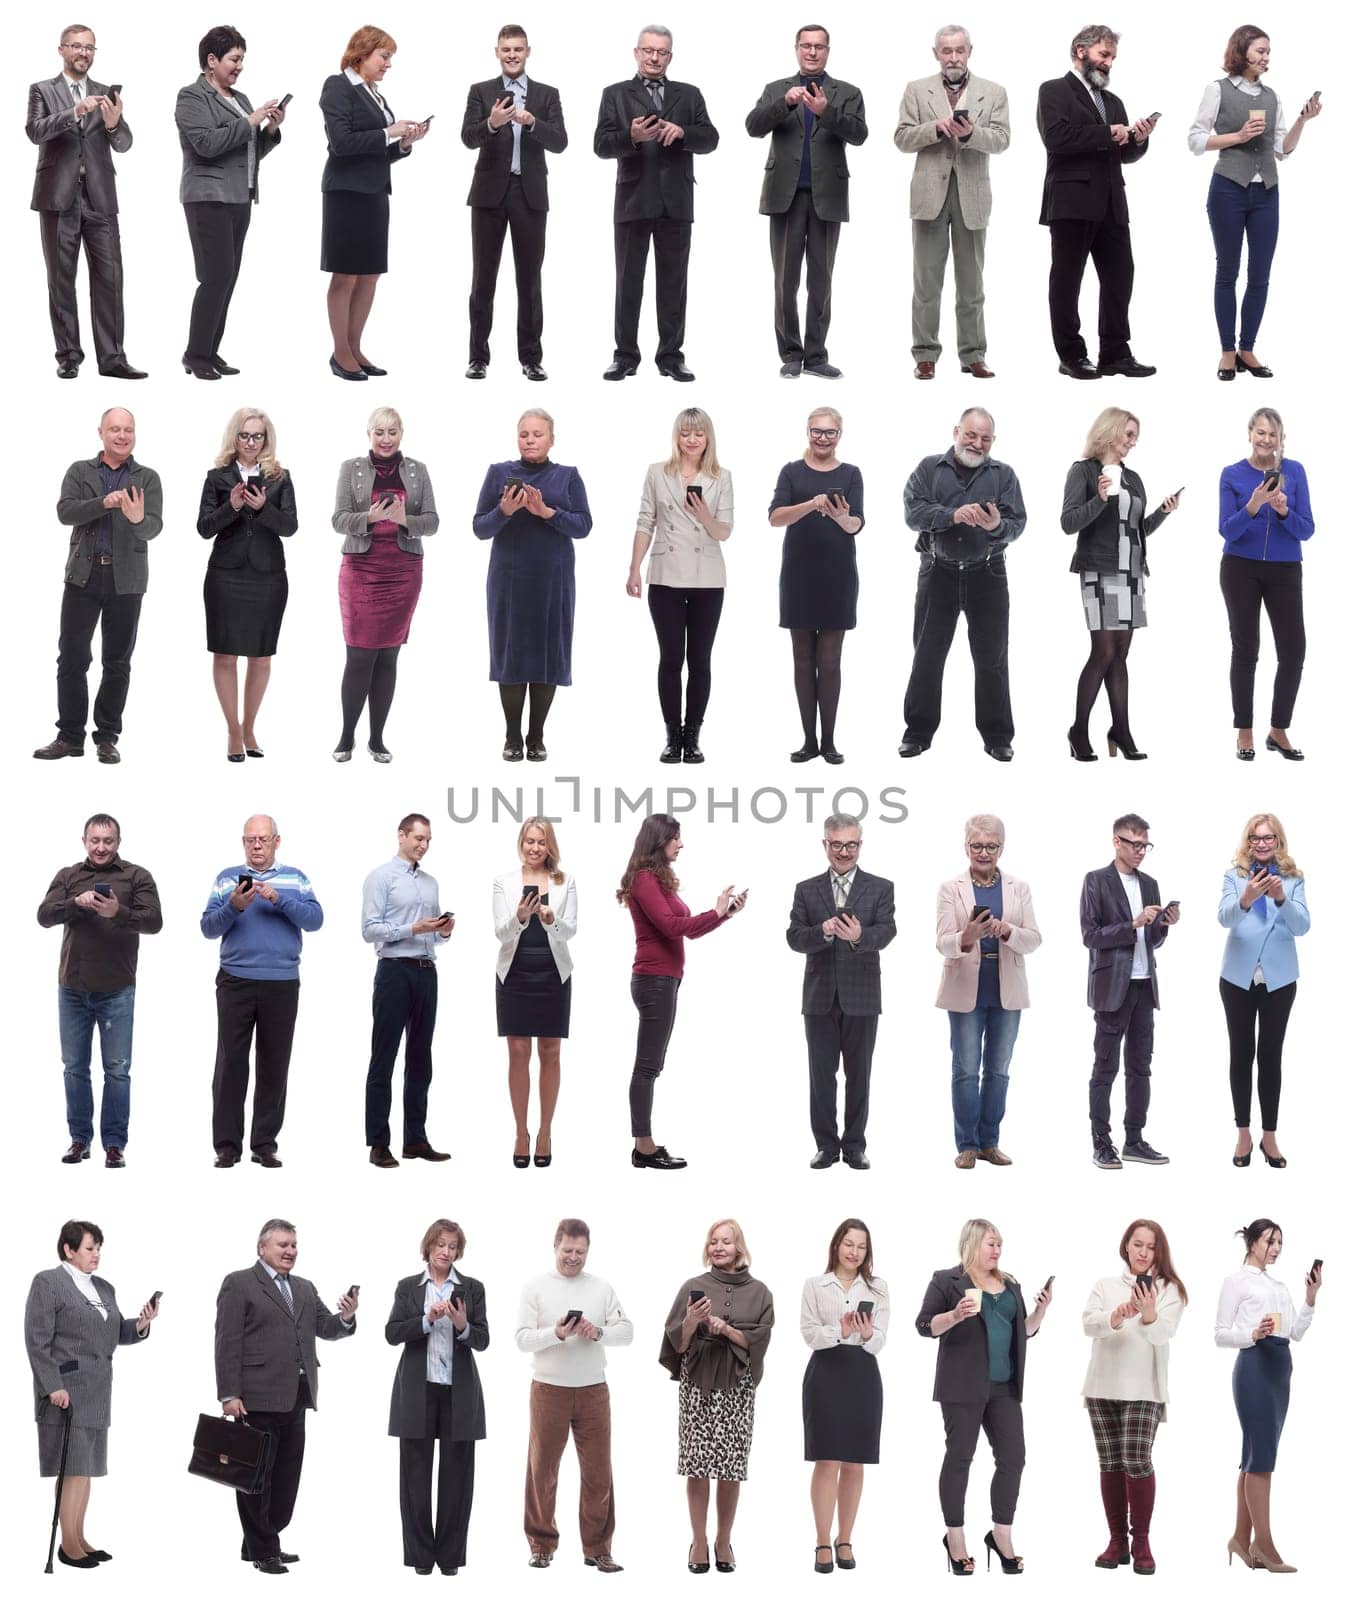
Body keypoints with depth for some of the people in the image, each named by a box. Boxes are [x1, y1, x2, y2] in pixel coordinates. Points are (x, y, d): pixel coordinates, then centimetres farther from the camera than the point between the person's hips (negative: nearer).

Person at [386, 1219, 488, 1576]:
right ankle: (421, 1554, 8)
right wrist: (427, 1319, -18)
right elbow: (392, 1333, -5)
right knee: (416, 1472, 2)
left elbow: (482, 1340, -1)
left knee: (456, 1474, 2)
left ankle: (450, 1554, 9)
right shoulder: (408, 1287, 5)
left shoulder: (472, 1288, 5)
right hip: (417, 1390, 0)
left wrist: (462, 1326, -22)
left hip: (459, 1391, 0)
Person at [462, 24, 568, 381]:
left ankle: (530, 358, 9)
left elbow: (559, 143, -4)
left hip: (530, 193, 1)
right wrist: (492, 123, -29)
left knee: (530, 279, 4)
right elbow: (469, 139, -9)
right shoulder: (480, 92, 4)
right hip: (490, 192, -1)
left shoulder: (547, 94, 7)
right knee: (484, 277, 2)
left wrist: (532, 123, -22)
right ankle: (478, 356, 7)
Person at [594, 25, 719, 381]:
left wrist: (682, 131, -19)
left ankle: (671, 356, 8)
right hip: (632, 201, -1)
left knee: (674, 283, 4)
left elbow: (710, 140, 1)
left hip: (676, 202, 1)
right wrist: (632, 137, -24)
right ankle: (625, 356, 8)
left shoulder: (689, 95, 11)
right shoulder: (616, 94, 6)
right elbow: (602, 145, -5)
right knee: (628, 281, 3)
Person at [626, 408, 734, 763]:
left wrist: (704, 515, -22)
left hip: (707, 581, 0)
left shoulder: (721, 478, 2)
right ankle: (673, 736, 8)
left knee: (699, 660, 4)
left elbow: (724, 532, -2)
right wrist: (634, 570, -1)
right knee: (671, 659, 2)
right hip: (666, 579, 0)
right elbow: (645, 524, 4)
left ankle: (693, 736, 10)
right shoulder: (656, 473, 3)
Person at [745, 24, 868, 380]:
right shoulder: (776, 90, 9)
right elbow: (754, 127, -7)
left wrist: (826, 111, -25)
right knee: (786, 280, 1)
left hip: (826, 198, 0)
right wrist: (785, 103, -23)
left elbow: (858, 135, -10)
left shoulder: (847, 94, 7)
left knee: (821, 281, 3)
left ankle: (815, 356, 8)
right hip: (786, 196, 0)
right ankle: (791, 354, 7)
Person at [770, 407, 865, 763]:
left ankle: (829, 740, 5)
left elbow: (856, 524, -8)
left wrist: (842, 517, -32)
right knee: (803, 660, 4)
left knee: (830, 661, 1)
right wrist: (811, 505, -29)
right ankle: (809, 740, 8)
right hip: (798, 576, 1)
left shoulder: (850, 474, 3)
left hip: (837, 577, -1)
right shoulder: (792, 472, 3)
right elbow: (774, 516, -11)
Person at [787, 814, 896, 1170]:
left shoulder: (880, 888, 1)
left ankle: (855, 1145, 13)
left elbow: (886, 931, -14)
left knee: (858, 1074, 5)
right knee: (822, 1074, 6)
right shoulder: (806, 890, 6)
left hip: (861, 997, -1)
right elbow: (794, 938, -4)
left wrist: (859, 936, -35)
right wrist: (823, 931, -25)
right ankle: (826, 1145, 14)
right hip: (820, 997, 1)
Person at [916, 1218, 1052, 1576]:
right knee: (959, 1457, 0)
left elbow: (1024, 1331, 19)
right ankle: (954, 1537, 9)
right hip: (963, 1385, -6)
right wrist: (955, 1315, -24)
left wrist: (1041, 1310, 1)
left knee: (1013, 1458, 1)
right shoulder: (947, 1281, -3)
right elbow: (924, 1325, -7)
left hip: (1004, 1387, 6)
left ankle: (1001, 1536, 10)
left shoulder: (1010, 1285, 16)